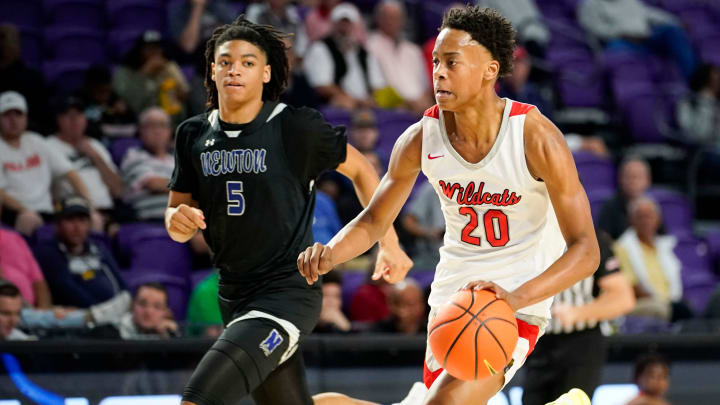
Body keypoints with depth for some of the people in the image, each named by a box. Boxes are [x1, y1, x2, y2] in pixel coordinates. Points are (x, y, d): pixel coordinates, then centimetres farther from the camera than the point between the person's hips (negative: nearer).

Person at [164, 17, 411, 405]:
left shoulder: (296, 127, -11)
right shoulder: (193, 135, 3)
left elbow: (359, 169, 2)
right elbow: (177, 210, 10)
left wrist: (389, 245, 5)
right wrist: (177, 220, -14)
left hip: (289, 292, -7)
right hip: (235, 296, 7)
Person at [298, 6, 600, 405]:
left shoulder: (536, 139, -21)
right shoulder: (420, 139, -9)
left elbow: (585, 250, -22)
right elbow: (373, 221, 6)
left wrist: (518, 298, -38)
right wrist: (331, 254, -17)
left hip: (517, 308, -6)